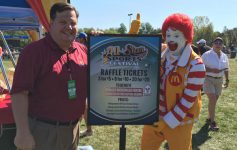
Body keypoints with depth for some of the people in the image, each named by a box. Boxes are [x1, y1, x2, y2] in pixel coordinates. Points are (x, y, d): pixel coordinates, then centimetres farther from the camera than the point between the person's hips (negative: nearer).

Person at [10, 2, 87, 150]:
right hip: (41, 131, -5)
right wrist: (23, 132, -21)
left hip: (73, 129, 6)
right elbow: (19, 92, -17)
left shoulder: (83, 50, 3)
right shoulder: (33, 51, -13)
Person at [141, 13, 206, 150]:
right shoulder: (161, 57, -1)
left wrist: (167, 122, -17)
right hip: (154, 118, 6)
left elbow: (188, 99, -18)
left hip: (178, 121, -5)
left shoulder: (195, 65, -18)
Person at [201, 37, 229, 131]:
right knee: (212, 100, -13)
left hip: (219, 80, 6)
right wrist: (212, 70, -23)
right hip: (208, 79, -6)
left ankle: (209, 118, 28)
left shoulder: (224, 56, 8)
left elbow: (226, 69, 18)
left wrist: (227, 80, 14)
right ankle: (212, 122, -4)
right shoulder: (207, 55, -9)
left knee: (214, 100, 12)